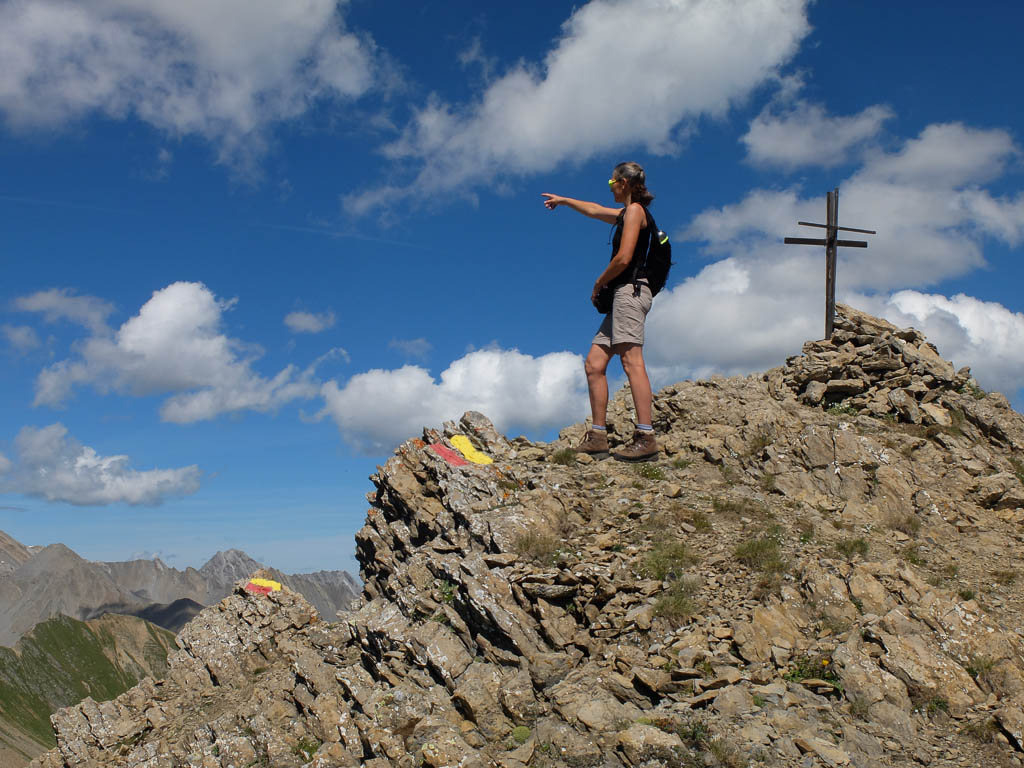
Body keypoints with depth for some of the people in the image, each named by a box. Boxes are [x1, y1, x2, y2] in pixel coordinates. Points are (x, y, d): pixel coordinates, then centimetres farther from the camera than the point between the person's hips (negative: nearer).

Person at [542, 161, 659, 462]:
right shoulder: (626, 213, 26)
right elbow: (595, 210, 45)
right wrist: (562, 200, 57)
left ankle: (646, 437, -30)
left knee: (632, 361, -21)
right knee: (594, 364, 3)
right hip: (622, 297, 10)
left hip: (630, 290, -10)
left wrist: (599, 283, 0)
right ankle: (598, 437, 1)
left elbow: (623, 259, -14)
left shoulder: (635, 210, -2)